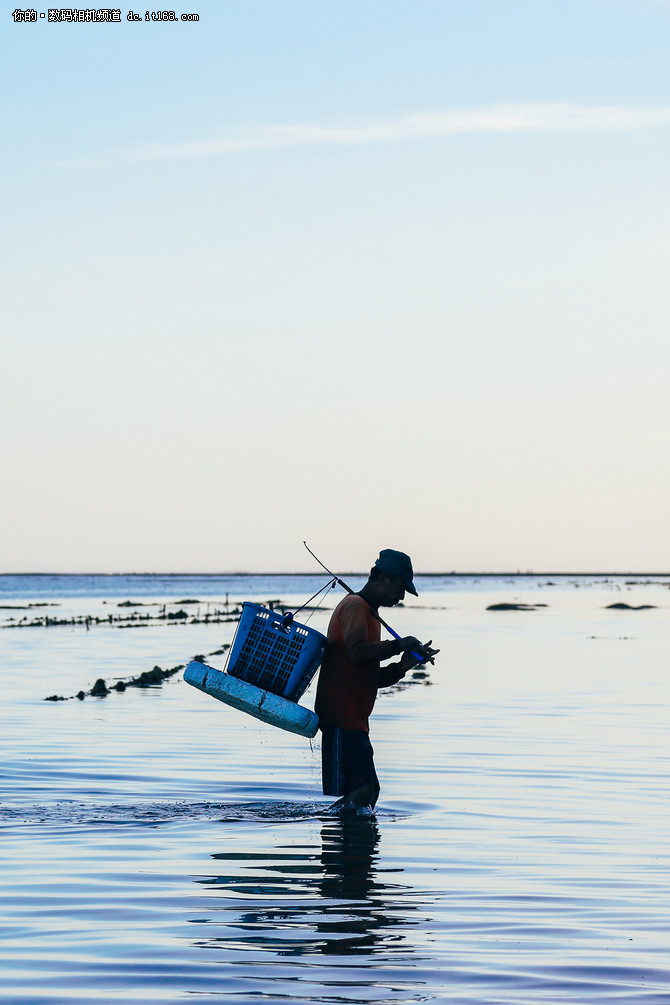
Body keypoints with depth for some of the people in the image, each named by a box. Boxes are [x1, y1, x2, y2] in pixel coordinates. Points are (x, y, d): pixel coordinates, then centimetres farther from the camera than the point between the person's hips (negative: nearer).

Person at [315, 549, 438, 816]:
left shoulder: (368, 613, 24)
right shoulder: (355, 606, -7)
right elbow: (358, 652, -26)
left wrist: (402, 666, 6)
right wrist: (400, 645, -14)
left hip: (354, 720, 10)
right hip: (342, 717, -10)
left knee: (367, 791, 8)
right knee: (363, 790, -17)